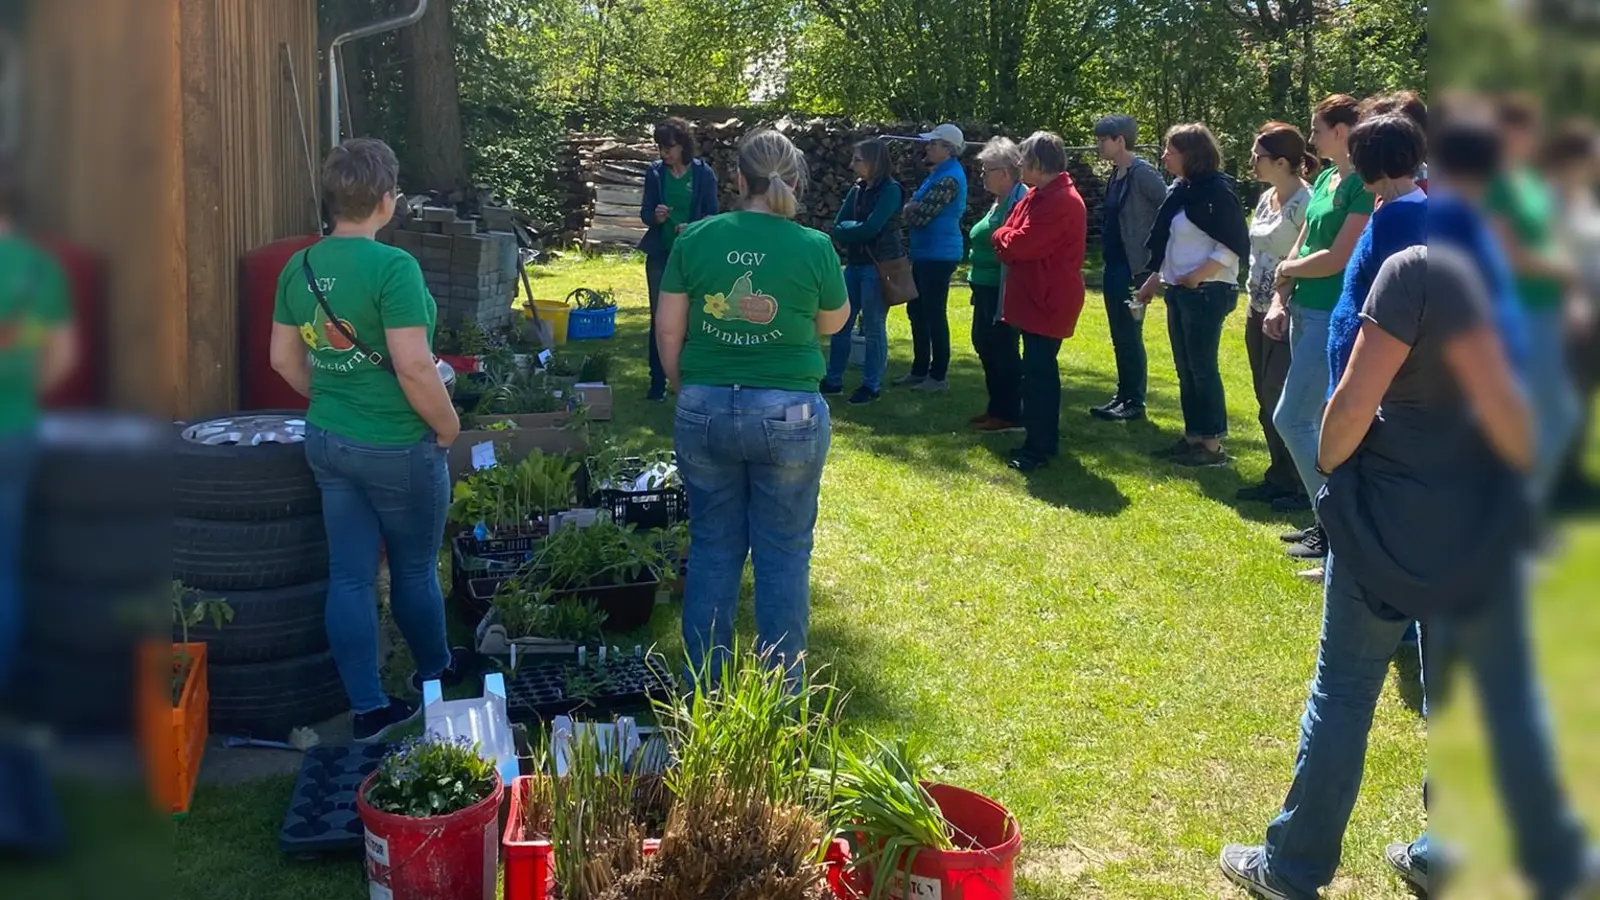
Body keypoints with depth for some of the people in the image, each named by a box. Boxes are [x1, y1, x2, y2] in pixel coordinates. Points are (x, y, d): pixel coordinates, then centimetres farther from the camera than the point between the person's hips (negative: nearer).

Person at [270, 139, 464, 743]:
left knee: (349, 575, 10)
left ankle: (368, 708, 17)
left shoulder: (300, 267, 1)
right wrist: (448, 425, -10)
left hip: (327, 442, 6)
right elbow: (414, 367, -24)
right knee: (414, 570, 15)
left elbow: (284, 359, 9)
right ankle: (434, 670, 37)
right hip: (397, 448, -6)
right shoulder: (393, 267, -22)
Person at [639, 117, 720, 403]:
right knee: (659, 318, 4)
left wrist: (692, 228, -22)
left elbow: (712, 215, -3)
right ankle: (657, 383, 10)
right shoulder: (655, 172, 0)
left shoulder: (703, 174, -5)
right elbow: (645, 213, 2)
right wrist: (655, 217, -21)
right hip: (660, 254, 2)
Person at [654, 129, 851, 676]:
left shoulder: (696, 238, -2)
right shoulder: (813, 247, -8)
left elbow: (668, 332, 1)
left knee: (713, 548, 14)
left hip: (705, 409, 2)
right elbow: (832, 323, 9)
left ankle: (706, 686, 23)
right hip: (788, 414, -2)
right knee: (784, 553, 9)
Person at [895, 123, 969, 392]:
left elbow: (920, 215, -20)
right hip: (925, 252, 10)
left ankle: (939, 376, 7)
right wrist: (912, 207, -3)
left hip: (939, 255, -10)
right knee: (916, 310, 15)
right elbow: (919, 205, 18)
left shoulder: (949, 179, -18)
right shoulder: (939, 173, 14)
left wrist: (907, 209, -1)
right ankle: (920, 370, 25)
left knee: (934, 313, -2)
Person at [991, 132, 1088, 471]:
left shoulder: (1061, 201, -20)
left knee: (1038, 371, -7)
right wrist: (1007, 239, -10)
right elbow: (1016, 241, 13)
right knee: (1038, 369, 16)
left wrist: (1001, 236, -4)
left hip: (1049, 300, -11)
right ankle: (1040, 440, 25)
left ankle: (1040, 447, -1)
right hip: (1036, 296, 11)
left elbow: (1022, 243, -24)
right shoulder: (1041, 196, 15)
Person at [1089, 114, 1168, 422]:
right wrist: (1106, 247, 10)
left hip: (1134, 266, -9)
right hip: (1114, 265, 9)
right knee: (1119, 337, 13)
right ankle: (1123, 396, 21)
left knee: (1130, 335, -3)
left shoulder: (1142, 173, -14)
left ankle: (1135, 402, 5)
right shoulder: (1116, 175, 12)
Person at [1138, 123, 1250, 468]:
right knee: (1186, 371, 12)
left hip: (1206, 293, -9)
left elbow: (1235, 245, -16)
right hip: (1179, 292, 9)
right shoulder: (1180, 191, 12)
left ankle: (1213, 445, 2)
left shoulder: (1217, 190, -13)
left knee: (1203, 368, -5)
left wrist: (1198, 275, -18)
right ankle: (1193, 437, 21)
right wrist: (1154, 281, 18)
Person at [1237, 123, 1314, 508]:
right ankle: (1279, 477, 23)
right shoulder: (1266, 198, 11)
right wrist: (1255, 306, 17)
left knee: (1281, 400, -5)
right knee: (1266, 399, 13)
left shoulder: (1304, 202, -17)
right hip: (1259, 310, 9)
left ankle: (1298, 485, 6)